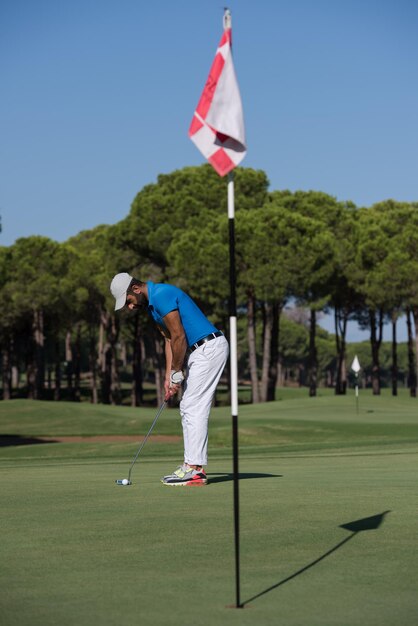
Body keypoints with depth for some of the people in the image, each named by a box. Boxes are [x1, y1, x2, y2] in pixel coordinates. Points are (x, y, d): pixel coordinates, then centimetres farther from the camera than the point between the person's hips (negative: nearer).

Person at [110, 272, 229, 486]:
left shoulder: (162, 295, -18)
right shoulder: (152, 304, 14)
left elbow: (179, 337, -19)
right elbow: (169, 340, 16)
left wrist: (177, 373, -10)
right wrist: (168, 377, 9)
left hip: (209, 347, -10)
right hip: (198, 350, 10)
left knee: (194, 408, -10)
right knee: (189, 409, 10)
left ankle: (193, 469, -9)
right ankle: (194, 466, 12)